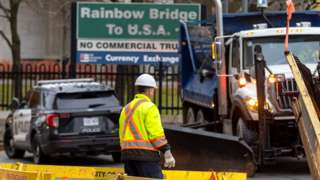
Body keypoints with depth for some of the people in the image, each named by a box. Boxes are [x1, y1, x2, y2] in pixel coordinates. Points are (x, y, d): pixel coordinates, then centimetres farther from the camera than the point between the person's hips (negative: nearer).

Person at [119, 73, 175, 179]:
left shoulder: (126, 108, 19)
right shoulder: (149, 107, -6)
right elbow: (156, 134, -14)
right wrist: (167, 152, -10)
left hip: (127, 153, 8)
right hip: (146, 154, -8)